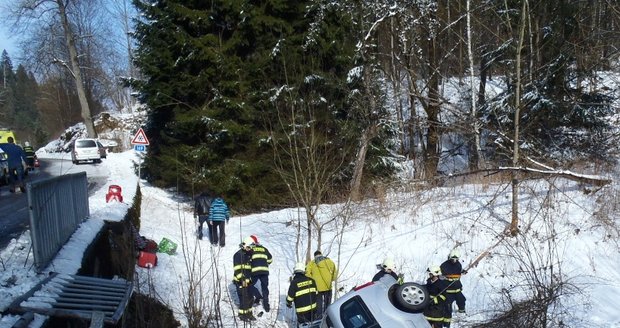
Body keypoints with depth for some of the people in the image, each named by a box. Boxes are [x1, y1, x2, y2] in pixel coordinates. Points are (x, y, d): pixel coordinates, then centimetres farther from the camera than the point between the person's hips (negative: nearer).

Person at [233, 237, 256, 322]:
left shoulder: (248, 255, 15)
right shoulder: (238, 255, -12)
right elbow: (237, 269, -18)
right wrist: (242, 279, -21)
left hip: (248, 281, 8)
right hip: (240, 281, -8)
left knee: (250, 298, 11)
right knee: (244, 298, -6)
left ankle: (249, 313, 24)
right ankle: (242, 315, 8)